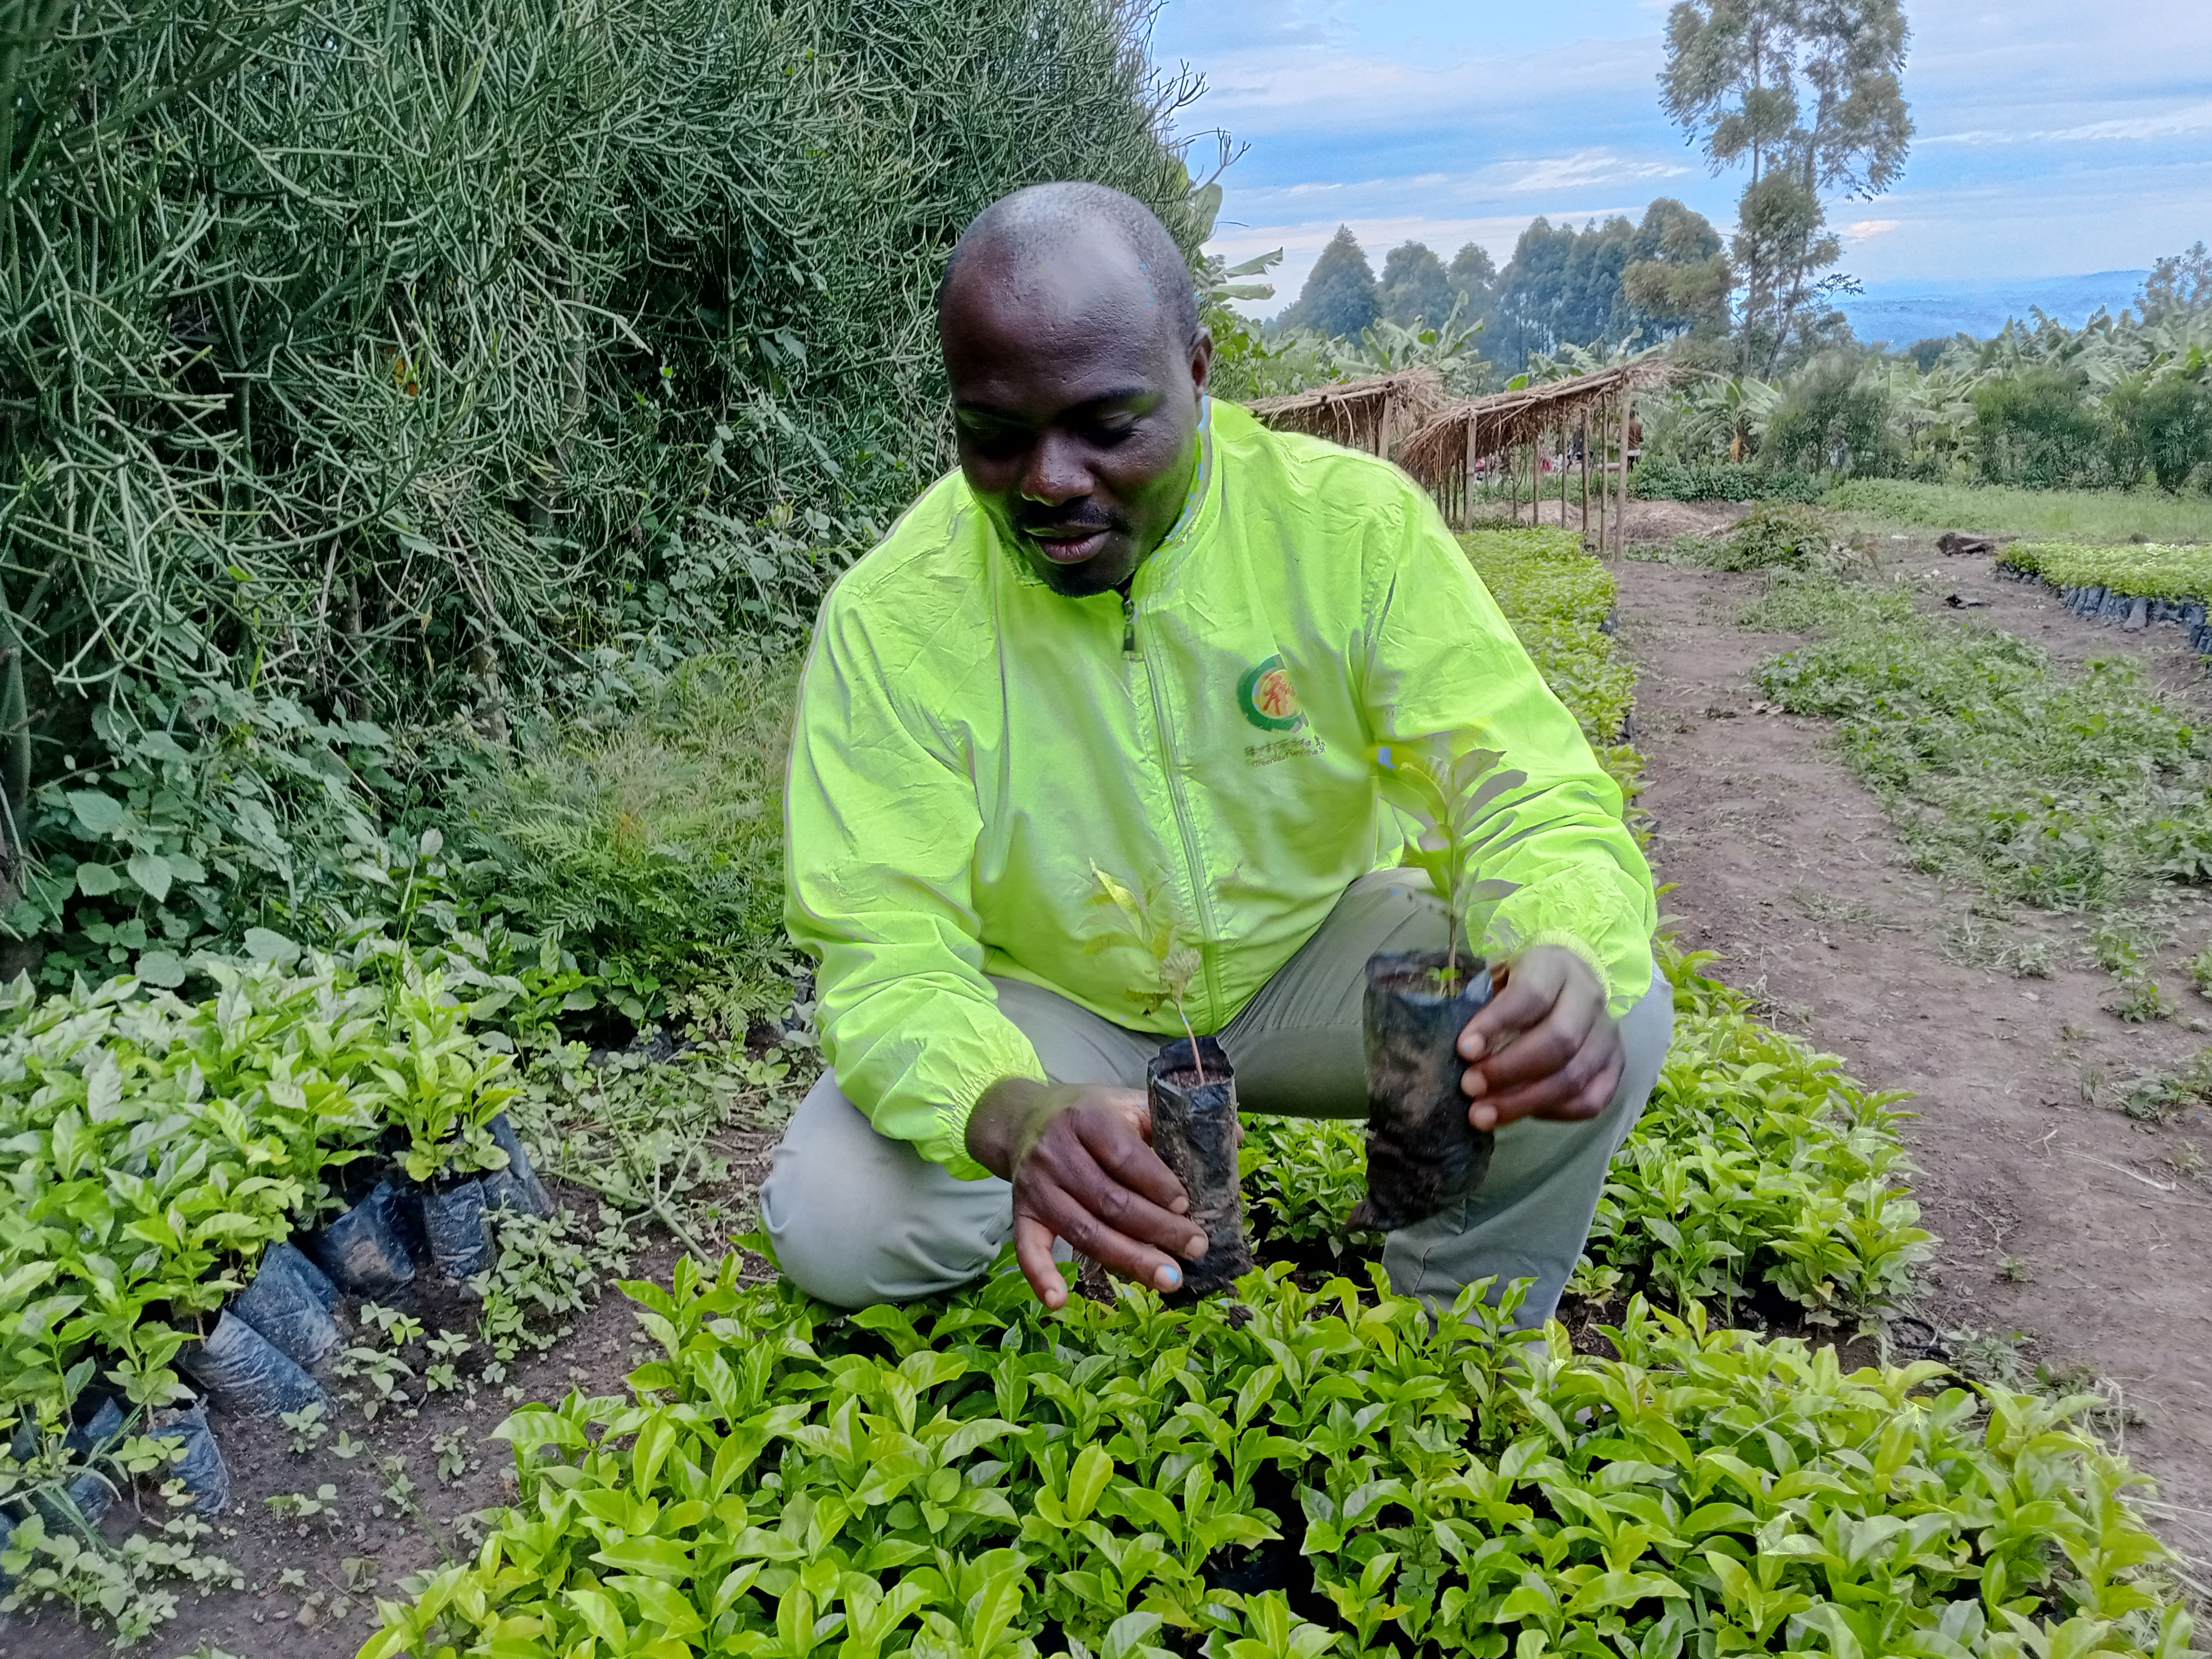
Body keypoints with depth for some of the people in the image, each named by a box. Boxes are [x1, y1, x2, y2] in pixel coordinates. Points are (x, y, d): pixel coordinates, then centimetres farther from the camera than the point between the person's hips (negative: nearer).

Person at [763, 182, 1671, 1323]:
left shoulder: (1351, 522, -19)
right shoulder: (889, 620, -21)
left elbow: (1536, 802, -19)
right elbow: (886, 957, -24)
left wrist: (1570, 960, -45)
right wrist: (1011, 1116, -48)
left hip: (1314, 951, 1)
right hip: (1050, 1005, -1)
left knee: (1615, 1013, -24)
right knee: (837, 1224, -27)